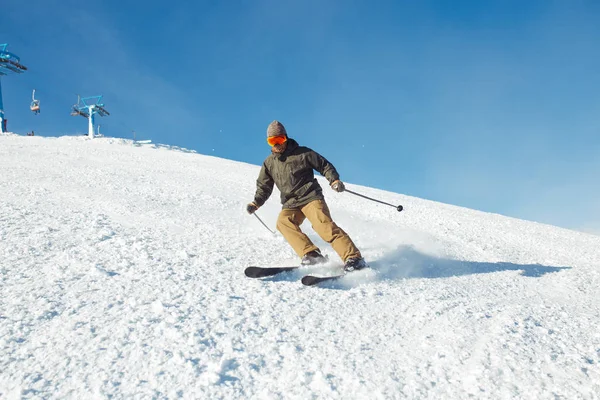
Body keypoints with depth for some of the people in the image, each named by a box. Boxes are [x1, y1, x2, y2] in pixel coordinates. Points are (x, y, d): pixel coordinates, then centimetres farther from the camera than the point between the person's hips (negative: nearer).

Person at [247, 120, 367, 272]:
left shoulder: (302, 153, 0)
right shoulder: (269, 163, 14)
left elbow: (324, 165, 5)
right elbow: (264, 186, 21)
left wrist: (334, 179, -11)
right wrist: (257, 202, 6)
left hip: (311, 197, -4)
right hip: (291, 204, 4)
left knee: (324, 225, -26)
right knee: (283, 221, -27)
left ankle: (353, 258, -29)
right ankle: (311, 254, -34)